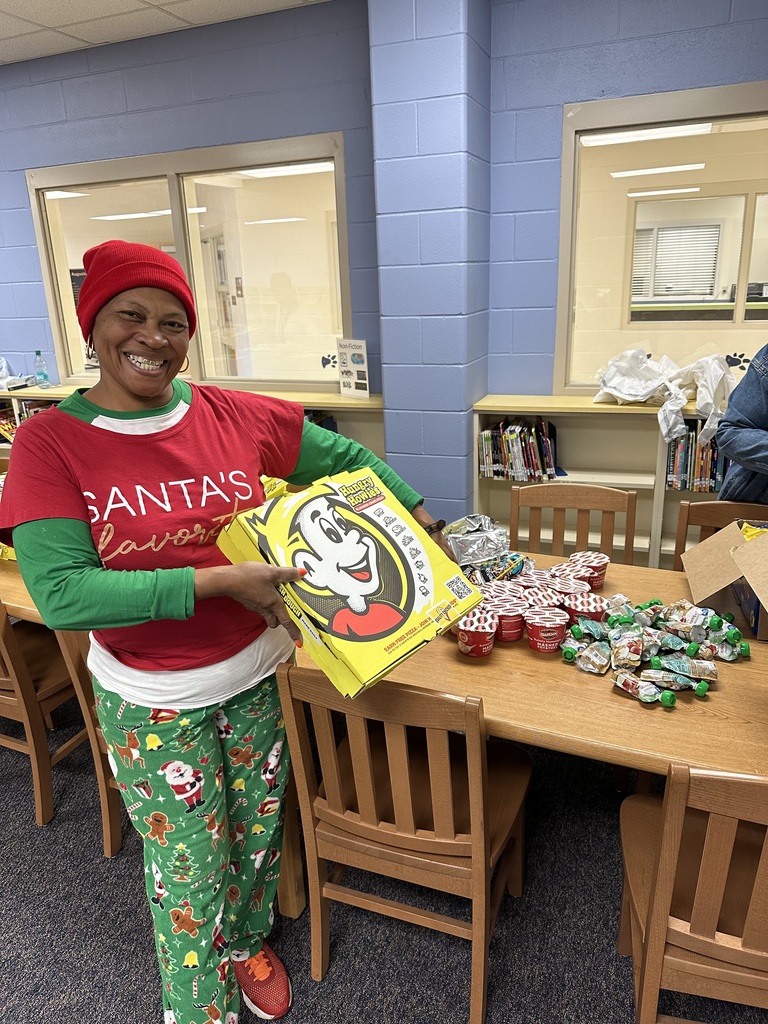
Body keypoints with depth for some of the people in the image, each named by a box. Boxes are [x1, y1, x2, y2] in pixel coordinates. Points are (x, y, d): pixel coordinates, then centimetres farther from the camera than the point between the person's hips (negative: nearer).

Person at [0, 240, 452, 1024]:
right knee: (188, 870, 15)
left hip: (256, 678, 3)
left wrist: (421, 521, -8)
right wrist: (218, 580, -28)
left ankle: (249, 944, 57)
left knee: (257, 835, 24)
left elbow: (349, 458, 3)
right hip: (152, 704, -3)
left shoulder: (237, 417, -9)